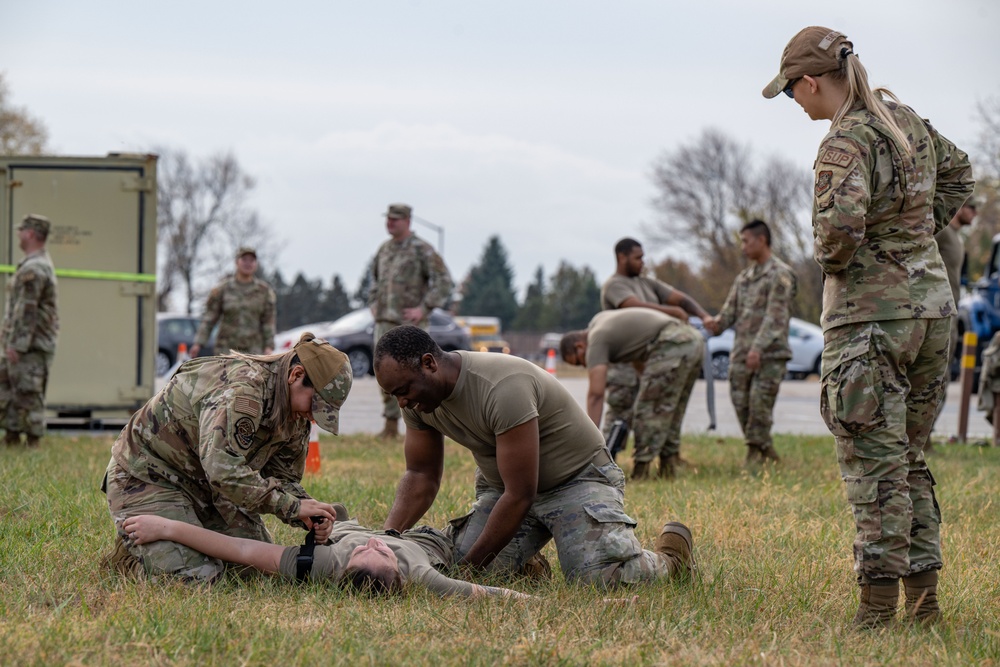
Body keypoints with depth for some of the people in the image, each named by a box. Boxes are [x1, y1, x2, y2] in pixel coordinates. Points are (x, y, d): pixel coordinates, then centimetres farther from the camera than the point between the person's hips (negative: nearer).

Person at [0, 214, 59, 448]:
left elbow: (27, 310, -22)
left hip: (30, 347, -10)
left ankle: (33, 443, -5)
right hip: (26, 345, 10)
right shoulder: (44, 264, 18)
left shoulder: (33, 269, -17)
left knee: (28, 397, -7)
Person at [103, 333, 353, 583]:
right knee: (194, 576, -22)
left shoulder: (296, 419, -2)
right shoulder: (240, 389, -33)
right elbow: (223, 470, -43)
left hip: (205, 485, 9)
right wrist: (292, 506, -37)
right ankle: (134, 543, 6)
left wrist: (309, 514, -17)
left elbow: (284, 479, 6)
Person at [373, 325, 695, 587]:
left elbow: (520, 494, -30)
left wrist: (471, 564, -27)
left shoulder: (502, 387, -33)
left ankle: (670, 554, 5)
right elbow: (421, 476, 5)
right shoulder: (419, 400, -7)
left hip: (578, 478, -7)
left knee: (602, 576, -29)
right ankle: (528, 564, 17)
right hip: (502, 485, 7)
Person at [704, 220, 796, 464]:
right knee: (741, 404, 4)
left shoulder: (780, 275, -4)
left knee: (760, 404, -11)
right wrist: (717, 323, -7)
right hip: (741, 352, 7)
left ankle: (755, 453, -5)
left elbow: (776, 316, -14)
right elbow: (731, 309, 16)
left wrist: (758, 347, -23)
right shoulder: (744, 277, 20)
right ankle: (767, 453, 14)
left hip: (769, 354, -7)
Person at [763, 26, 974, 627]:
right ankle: (924, 595, 16)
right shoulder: (907, 121, 10)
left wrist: (831, 262, -10)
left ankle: (879, 602, -3)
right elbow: (957, 171, 28)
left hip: (871, 313, -8)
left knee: (875, 463, -4)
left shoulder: (847, 143, -16)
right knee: (910, 456, 15)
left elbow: (841, 224, -31)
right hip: (932, 304, 8)